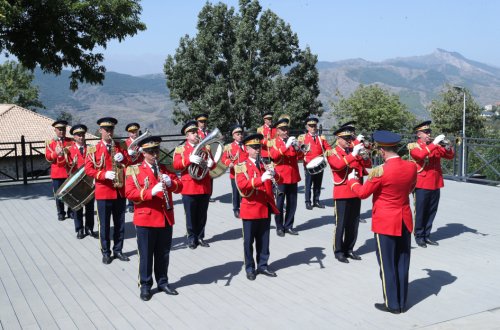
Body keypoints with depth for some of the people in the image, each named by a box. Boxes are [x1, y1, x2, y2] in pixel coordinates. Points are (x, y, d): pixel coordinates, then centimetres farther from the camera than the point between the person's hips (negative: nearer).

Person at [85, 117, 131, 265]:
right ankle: (106, 252, 16)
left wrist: (124, 159, -12)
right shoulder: (93, 149, -1)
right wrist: (104, 174, -19)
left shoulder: (121, 146, 8)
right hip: (103, 192, -3)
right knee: (104, 224, 5)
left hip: (120, 191, 3)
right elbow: (88, 169, -6)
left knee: (120, 223, 10)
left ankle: (118, 250, 22)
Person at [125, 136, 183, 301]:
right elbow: (129, 192, -14)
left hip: (166, 219, 4)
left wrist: (171, 183, -15)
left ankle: (163, 282, 26)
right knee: (146, 254, 5)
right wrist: (151, 191, -26)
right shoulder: (135, 170, -3)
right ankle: (145, 285, 16)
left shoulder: (165, 169, 11)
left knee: (163, 254, 13)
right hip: (145, 219, -4)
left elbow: (179, 186, 7)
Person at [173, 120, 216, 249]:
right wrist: (189, 159, -26)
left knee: (202, 215, 9)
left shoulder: (205, 148, 14)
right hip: (189, 187, -3)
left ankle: (200, 237, 21)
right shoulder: (181, 149, 2)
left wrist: (211, 163, -10)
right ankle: (192, 238, 15)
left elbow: (212, 164, 15)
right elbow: (176, 165, -12)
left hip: (204, 187, 4)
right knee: (191, 215, 2)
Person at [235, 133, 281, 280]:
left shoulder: (265, 164, 11)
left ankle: (262, 266, 22)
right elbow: (242, 185, -21)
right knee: (249, 241, 4)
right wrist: (261, 179, -32)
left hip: (265, 208, 4)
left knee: (264, 240, 11)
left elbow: (279, 180, 1)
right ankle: (250, 269, 14)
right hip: (250, 209, -4)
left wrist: (274, 174, -22)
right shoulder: (241, 166, -4)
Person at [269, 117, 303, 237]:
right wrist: (286, 146, -29)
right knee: (280, 203, 0)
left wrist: (297, 148, -18)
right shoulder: (274, 142, 0)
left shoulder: (292, 140, 13)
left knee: (292, 203, 7)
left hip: (293, 176, 5)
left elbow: (300, 156, 3)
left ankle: (288, 226, 18)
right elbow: (273, 155, -20)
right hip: (280, 177, -4)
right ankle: (279, 227, 9)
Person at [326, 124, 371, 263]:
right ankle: (339, 251, 8)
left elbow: (368, 165, 7)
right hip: (342, 193, -6)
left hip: (356, 192, 6)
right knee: (341, 224, -2)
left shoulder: (354, 151, 13)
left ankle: (349, 249, 22)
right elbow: (338, 165, -24)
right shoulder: (332, 153, -3)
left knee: (353, 223, 10)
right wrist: (353, 154, -29)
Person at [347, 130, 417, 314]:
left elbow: (362, 193, -8)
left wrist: (352, 180, 10)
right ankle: (402, 302, 24)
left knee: (387, 264, 6)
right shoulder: (412, 167, -4)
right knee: (402, 263, 14)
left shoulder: (380, 171, -21)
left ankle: (392, 304, 15)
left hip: (385, 223, -5)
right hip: (405, 221, 6)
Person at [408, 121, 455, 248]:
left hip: (435, 184, 6)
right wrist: (434, 144, -28)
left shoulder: (435, 146, 13)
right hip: (421, 184, -6)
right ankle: (419, 236, 13)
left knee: (431, 212, 11)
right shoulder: (413, 146, -4)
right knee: (420, 211, 2)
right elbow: (420, 155, -25)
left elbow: (450, 156, 12)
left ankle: (426, 235, 22)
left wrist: (448, 149, -9)